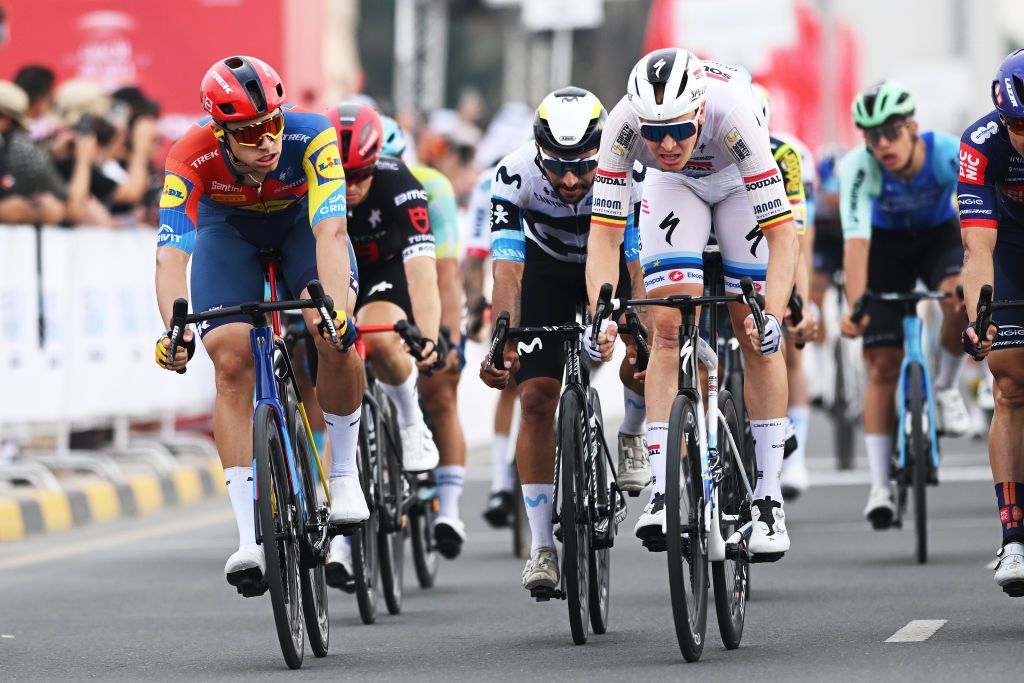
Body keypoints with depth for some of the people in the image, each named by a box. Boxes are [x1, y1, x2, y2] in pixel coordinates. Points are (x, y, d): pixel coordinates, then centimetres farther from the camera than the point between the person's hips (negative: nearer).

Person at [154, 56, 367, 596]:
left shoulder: (311, 137, -37)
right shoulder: (191, 159, -35)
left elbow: (330, 232, -45)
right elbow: (171, 253, -41)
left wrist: (335, 308, -60)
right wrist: (173, 330, -57)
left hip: (302, 221, -1)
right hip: (229, 227, 1)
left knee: (334, 338, -28)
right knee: (231, 363, -18)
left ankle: (345, 474, -3)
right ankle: (250, 539, -16)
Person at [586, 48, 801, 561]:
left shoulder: (733, 113, -42)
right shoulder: (624, 123, -36)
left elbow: (781, 232, -39)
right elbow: (605, 232, -31)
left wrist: (773, 315, -50)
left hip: (739, 182, -1)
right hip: (674, 187, 1)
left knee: (757, 336, -6)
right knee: (669, 330, -13)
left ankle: (768, 498, 2)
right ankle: (662, 493, -14)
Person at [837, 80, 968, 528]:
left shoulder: (948, 153, -31)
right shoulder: (858, 167, -30)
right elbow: (856, 238, -37)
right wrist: (854, 305, -49)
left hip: (939, 236, 0)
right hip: (888, 245, 0)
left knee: (960, 298, -34)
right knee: (882, 366, -8)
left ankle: (946, 387, -6)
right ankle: (880, 485, -5)